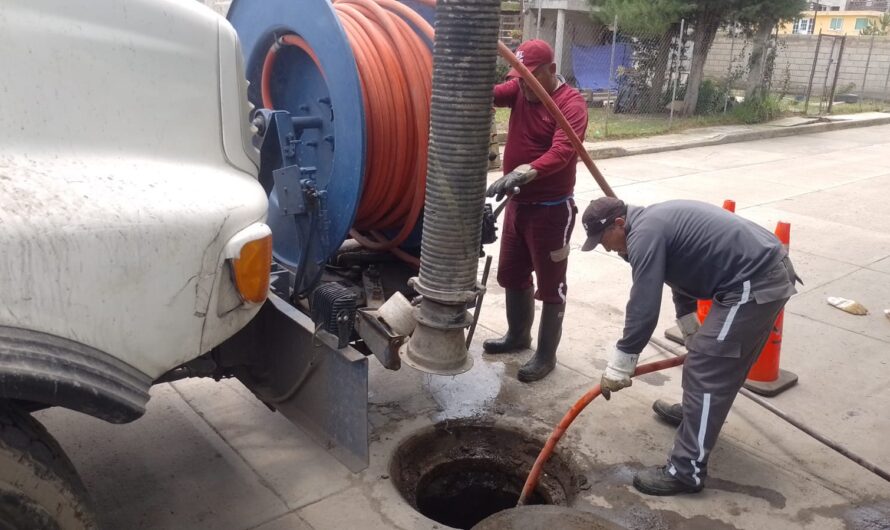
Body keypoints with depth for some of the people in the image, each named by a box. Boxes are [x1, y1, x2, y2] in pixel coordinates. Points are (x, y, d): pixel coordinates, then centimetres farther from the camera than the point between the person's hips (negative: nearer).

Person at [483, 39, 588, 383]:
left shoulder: (572, 104, -16)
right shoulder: (519, 90, 5)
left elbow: (561, 152, -31)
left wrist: (522, 173, -45)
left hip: (552, 209, -7)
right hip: (517, 203, 8)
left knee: (550, 284, 4)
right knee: (512, 275, 19)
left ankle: (546, 355, 18)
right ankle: (518, 336, 38)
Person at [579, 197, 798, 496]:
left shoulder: (644, 234, -14)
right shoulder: (655, 222, 18)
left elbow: (643, 309, -18)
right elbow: (682, 281, 28)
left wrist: (618, 368, -10)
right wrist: (694, 338, 33)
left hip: (755, 284, -11)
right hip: (770, 269, 11)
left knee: (706, 369, -7)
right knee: (722, 360, 27)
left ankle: (687, 471, -3)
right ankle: (697, 412, 48)